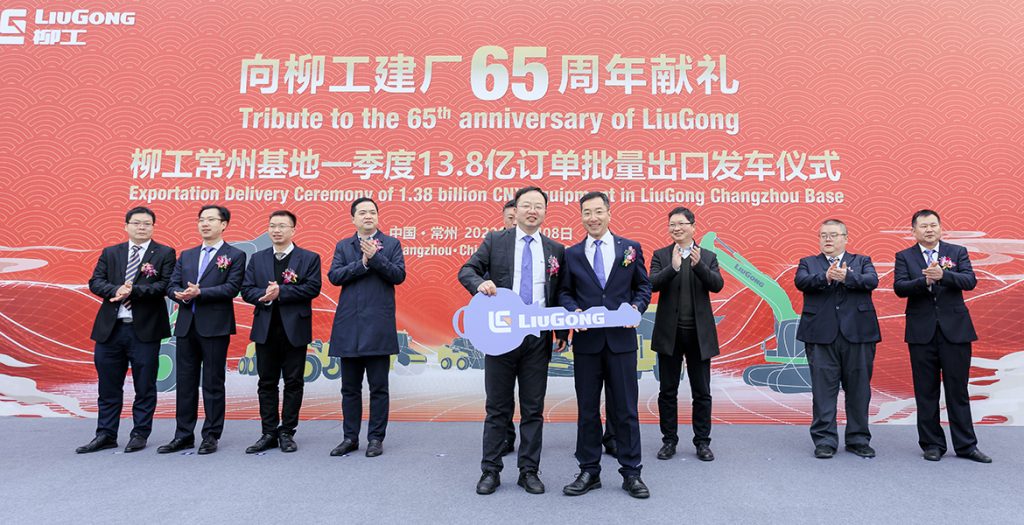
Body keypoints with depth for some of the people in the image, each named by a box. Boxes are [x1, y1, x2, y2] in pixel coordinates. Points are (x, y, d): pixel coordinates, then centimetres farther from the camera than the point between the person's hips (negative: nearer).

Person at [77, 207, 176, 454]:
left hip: (144, 329, -3)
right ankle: (106, 435, 21)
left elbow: (165, 285, -9)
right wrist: (116, 290, -15)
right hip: (110, 329, 4)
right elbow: (95, 282, 4)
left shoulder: (165, 254, 2)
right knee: (108, 386, 10)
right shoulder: (110, 253, 14)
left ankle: (140, 434, 16)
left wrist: (134, 291, -20)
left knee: (144, 386, 4)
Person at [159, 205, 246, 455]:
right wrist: (181, 294, -12)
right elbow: (172, 285, 10)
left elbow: (232, 288, -11)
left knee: (213, 383, 1)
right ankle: (184, 435, 19)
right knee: (185, 382, 10)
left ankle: (211, 436, 11)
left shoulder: (235, 255, 1)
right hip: (186, 326, 5)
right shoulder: (186, 256, 17)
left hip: (215, 327, -5)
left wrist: (199, 292, -19)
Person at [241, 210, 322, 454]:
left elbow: (313, 288, -12)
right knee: (267, 383, 8)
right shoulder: (257, 258, 12)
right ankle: (269, 433, 17)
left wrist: (281, 292, -18)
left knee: (293, 383, 4)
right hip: (265, 330, 3)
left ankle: (287, 433, 14)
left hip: (295, 329, -3)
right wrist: (265, 296, -17)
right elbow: (246, 289, 3)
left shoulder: (309, 258, 1)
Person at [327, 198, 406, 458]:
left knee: (378, 387, 3)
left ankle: (376, 438, 14)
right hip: (348, 326, 3)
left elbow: (399, 275, -6)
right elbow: (334, 276, -2)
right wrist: (362, 263, -11)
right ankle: (350, 437, 21)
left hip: (378, 325, -2)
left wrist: (375, 257, -16)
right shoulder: (342, 246, 12)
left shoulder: (391, 244, 5)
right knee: (350, 387, 11)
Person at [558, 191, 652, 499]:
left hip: (621, 339, -1)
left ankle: (631, 473, 17)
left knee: (626, 408, 5)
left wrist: (636, 307, -9)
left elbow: (644, 286, 10)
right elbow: (564, 292, 9)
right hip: (586, 341, 1)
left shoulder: (630, 249, 6)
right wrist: (574, 311, -11)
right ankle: (589, 472, 21)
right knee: (587, 410, 9)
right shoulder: (571, 254, 7)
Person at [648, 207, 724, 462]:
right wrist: (673, 267, -26)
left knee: (702, 392, 7)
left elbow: (717, 285, -9)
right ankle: (669, 440, 20)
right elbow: (653, 284, -11)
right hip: (669, 333, 0)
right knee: (668, 391, 8)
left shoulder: (708, 257, 6)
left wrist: (699, 265, -25)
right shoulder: (660, 256, 4)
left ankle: (702, 442, 19)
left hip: (699, 333, 0)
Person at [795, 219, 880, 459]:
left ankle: (858, 439, 21)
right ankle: (825, 441, 9)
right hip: (821, 335, -1)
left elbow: (872, 281, -6)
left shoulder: (862, 261, 14)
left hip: (858, 334, 1)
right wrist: (825, 277, -24)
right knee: (823, 390, 1)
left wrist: (846, 277, -21)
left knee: (859, 389, 7)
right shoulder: (808, 263, 13)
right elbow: (801, 282, -7)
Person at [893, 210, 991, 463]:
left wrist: (943, 275, -25)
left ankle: (966, 445, 16)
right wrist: (924, 280, -25)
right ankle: (932, 444, 16)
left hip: (955, 330, 0)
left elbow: (970, 281, -8)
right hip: (922, 332, 0)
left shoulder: (958, 252, 7)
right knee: (926, 391, 6)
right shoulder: (904, 257, 5)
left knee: (958, 389, 6)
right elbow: (899, 288, -9)